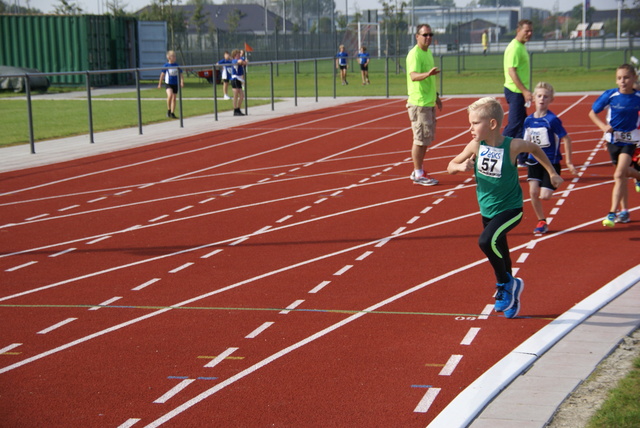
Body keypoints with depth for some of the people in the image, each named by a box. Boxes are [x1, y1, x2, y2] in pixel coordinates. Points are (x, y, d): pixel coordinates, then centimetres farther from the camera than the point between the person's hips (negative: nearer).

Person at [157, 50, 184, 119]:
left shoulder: (177, 65, 2)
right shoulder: (166, 65, -5)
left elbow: (180, 74, 5)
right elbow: (162, 74, 4)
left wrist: (182, 81, -11)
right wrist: (160, 83, 9)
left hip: (175, 84, 4)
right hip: (168, 83, -3)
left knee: (174, 98, 8)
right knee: (170, 95, -25)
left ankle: (172, 113, 19)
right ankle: (168, 110, -7)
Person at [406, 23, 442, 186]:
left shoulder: (428, 53, 14)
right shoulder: (414, 54, -15)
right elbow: (414, 76, -31)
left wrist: (436, 96, 28)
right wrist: (427, 74, -49)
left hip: (429, 102, 9)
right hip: (419, 103, -9)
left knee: (426, 139, 15)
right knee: (420, 139, -6)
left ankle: (418, 171, 24)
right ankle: (418, 175, 0)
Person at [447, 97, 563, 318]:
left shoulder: (512, 145, -20)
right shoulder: (476, 146, -12)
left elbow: (535, 148, 1)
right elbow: (450, 166, -1)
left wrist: (552, 173, 9)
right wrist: (461, 166, -24)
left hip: (510, 209, -5)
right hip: (487, 211, 5)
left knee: (486, 241, -26)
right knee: (499, 253, 17)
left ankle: (506, 284, -4)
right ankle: (510, 297, 38)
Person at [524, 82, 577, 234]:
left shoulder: (552, 120, -14)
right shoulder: (528, 120, 1)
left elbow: (566, 139, -9)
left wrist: (569, 162, -8)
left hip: (551, 161, -4)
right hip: (534, 160, 4)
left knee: (544, 196, -12)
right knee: (533, 192, -7)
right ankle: (541, 222, 10)